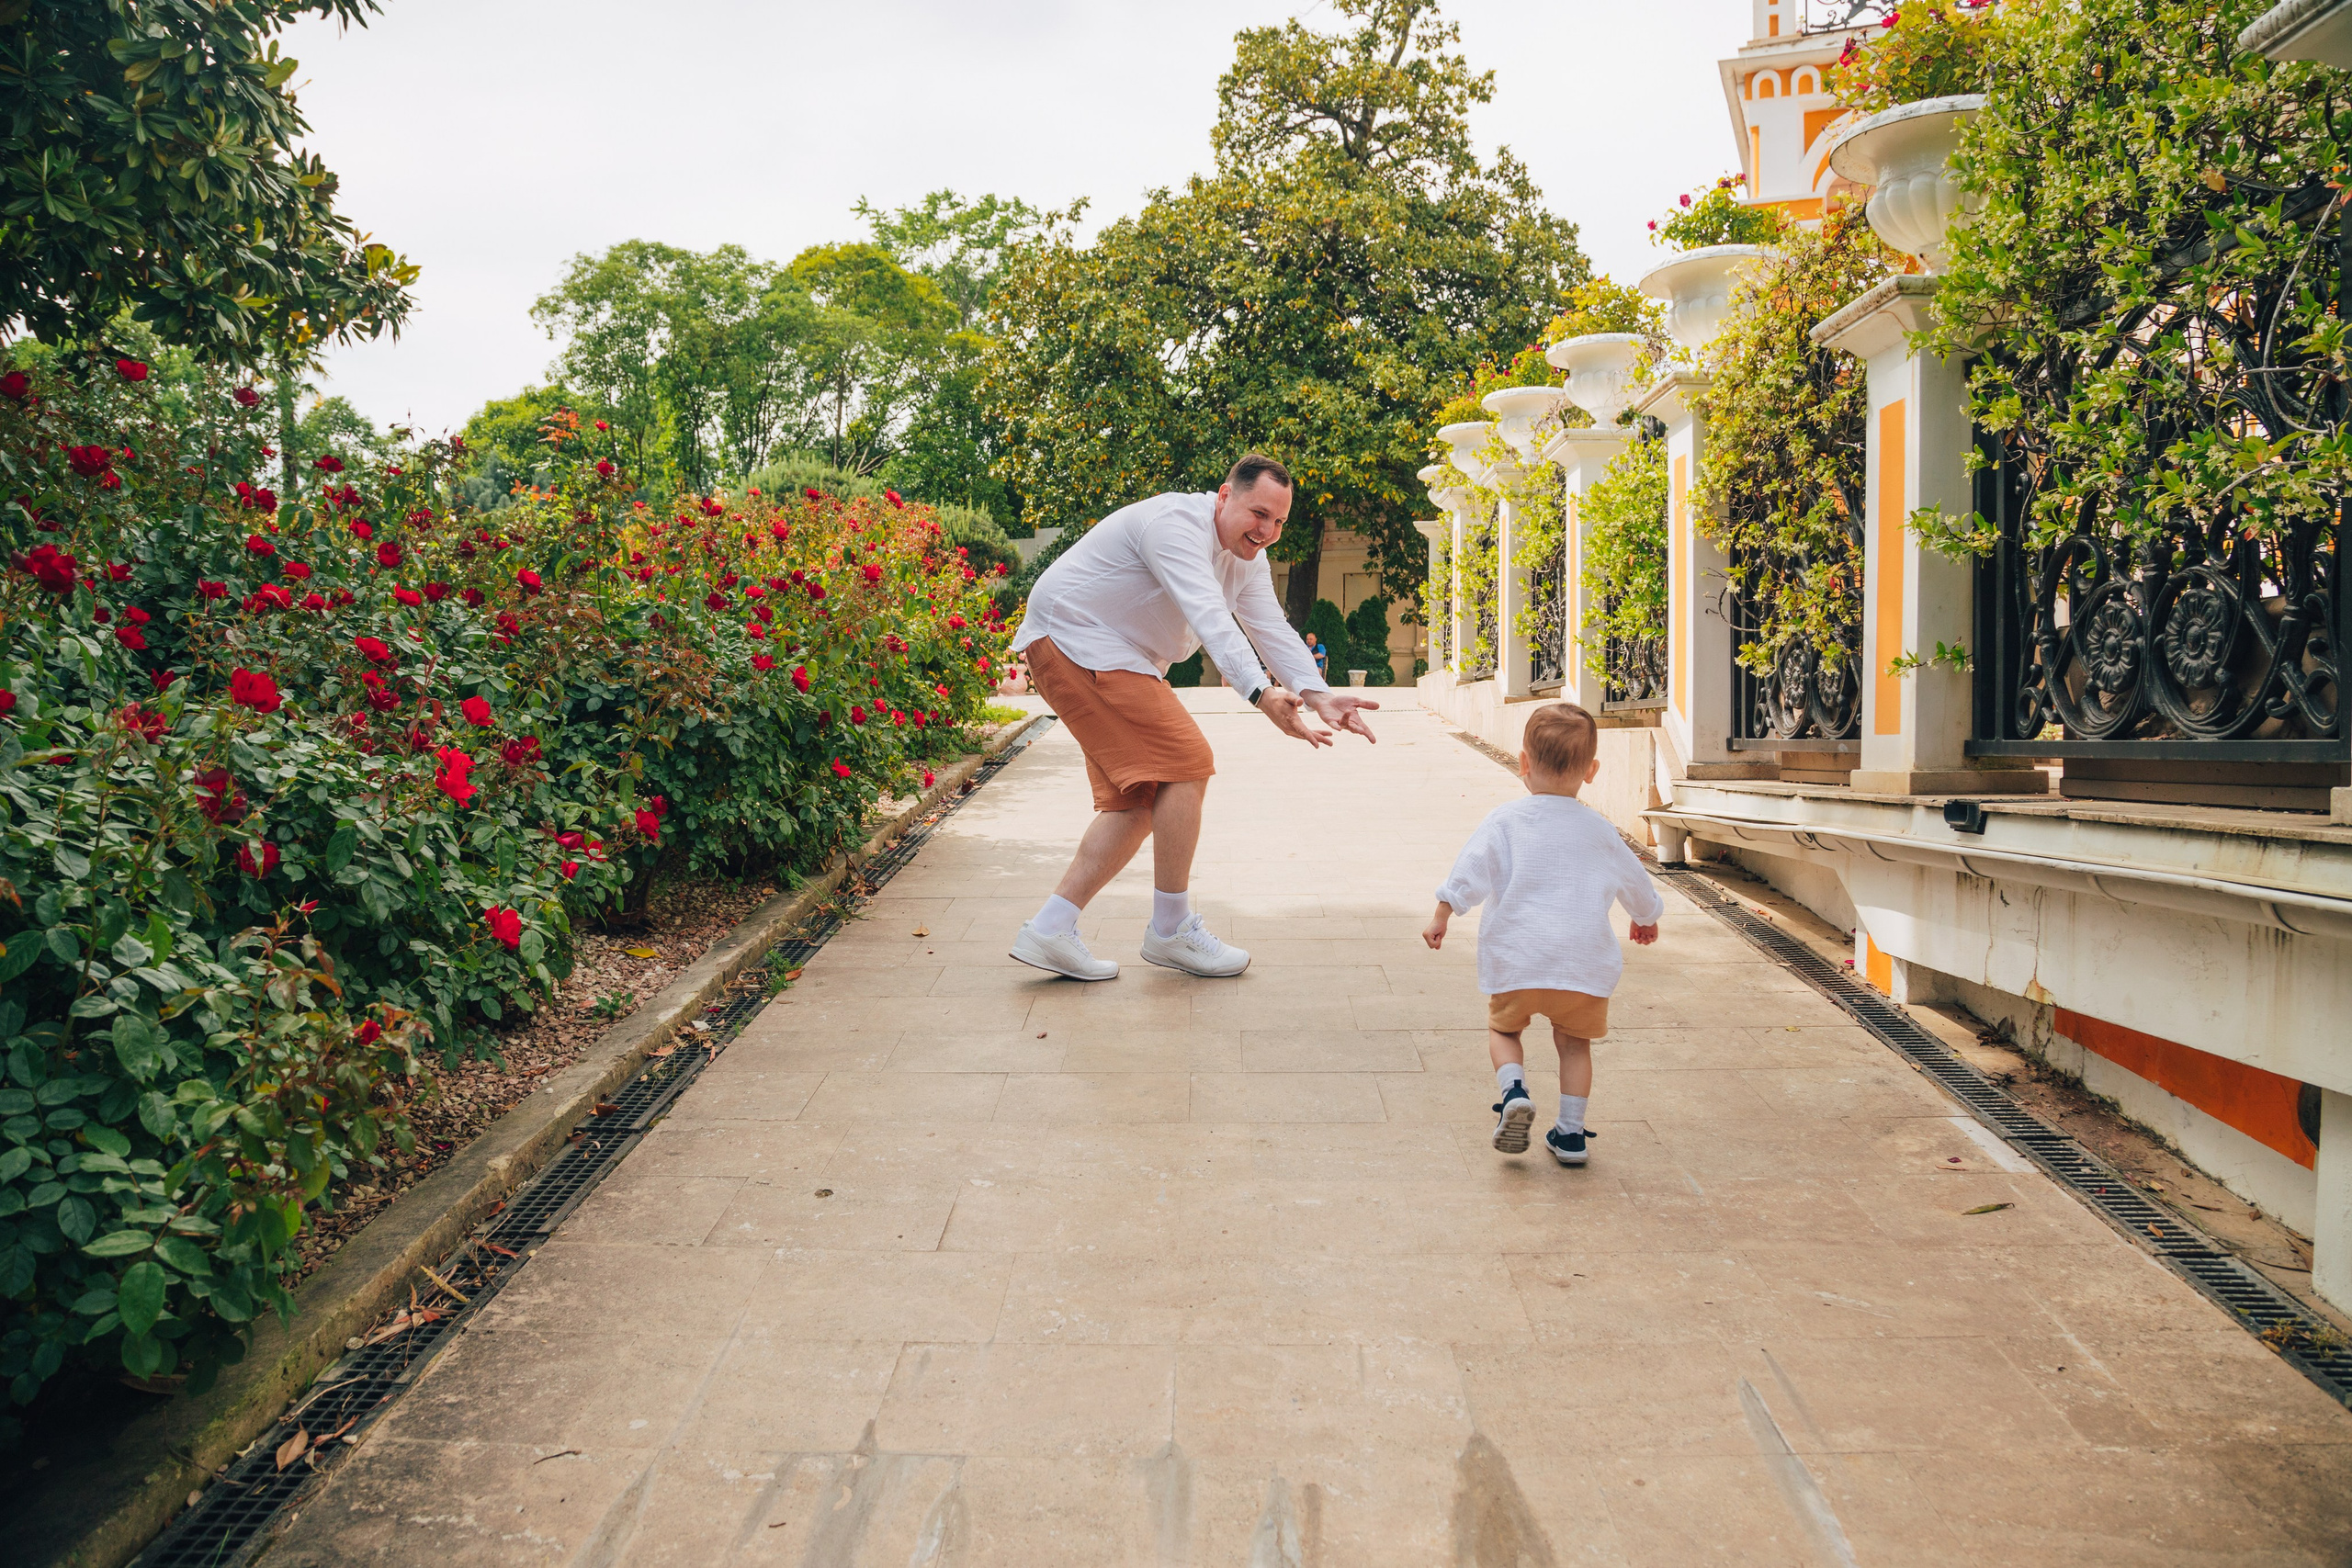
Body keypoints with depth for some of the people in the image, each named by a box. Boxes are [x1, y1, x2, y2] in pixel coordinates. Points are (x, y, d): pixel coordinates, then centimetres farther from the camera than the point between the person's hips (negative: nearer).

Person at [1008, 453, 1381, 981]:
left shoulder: (1248, 557, 7)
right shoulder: (1175, 524, -24)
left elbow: (1273, 630, -2)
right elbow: (1209, 619, -38)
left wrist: (1318, 694, -20)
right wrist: (1261, 694, -50)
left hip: (1120, 659, 11)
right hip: (1076, 641, -11)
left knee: (1138, 798, 4)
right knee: (1186, 764, -15)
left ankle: (1049, 930, 1)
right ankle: (1171, 930, -5)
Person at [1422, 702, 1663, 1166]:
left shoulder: (1504, 820, -3)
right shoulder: (1597, 829, 8)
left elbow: (1467, 874, -8)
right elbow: (1634, 881, 22)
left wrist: (1440, 917, 4)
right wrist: (1646, 918, 41)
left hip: (1516, 962, -2)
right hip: (1584, 962, 2)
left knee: (1503, 1028, 18)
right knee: (1574, 1041, 19)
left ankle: (1513, 1089, -9)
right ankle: (1570, 1132, 13)